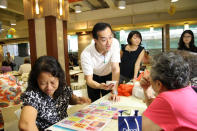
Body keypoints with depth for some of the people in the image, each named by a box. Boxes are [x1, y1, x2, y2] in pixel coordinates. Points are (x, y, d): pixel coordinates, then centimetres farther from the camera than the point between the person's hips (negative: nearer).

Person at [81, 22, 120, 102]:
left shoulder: (114, 43, -28)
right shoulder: (86, 54, -32)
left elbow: (115, 69, -27)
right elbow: (89, 80, -25)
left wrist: (115, 92, -33)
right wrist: (100, 86, -46)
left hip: (109, 76, 2)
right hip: (94, 78, -1)